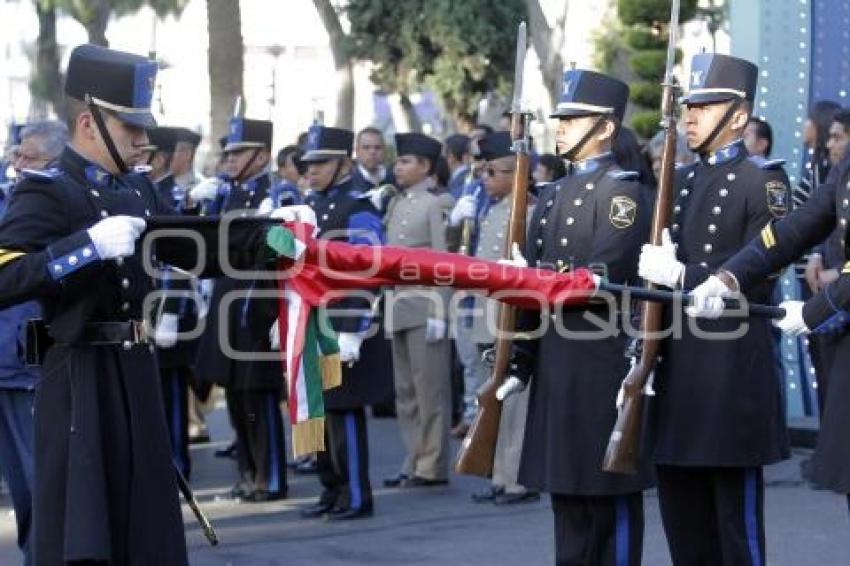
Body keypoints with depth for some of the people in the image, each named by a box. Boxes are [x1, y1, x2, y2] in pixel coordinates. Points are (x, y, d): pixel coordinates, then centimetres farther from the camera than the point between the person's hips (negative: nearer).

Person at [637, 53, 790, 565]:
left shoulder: (763, 182, -5)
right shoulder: (679, 182, 17)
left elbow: (759, 277, -14)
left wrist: (681, 275, -18)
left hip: (732, 370, -7)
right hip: (675, 366, 7)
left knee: (737, 522, -2)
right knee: (682, 518, 11)